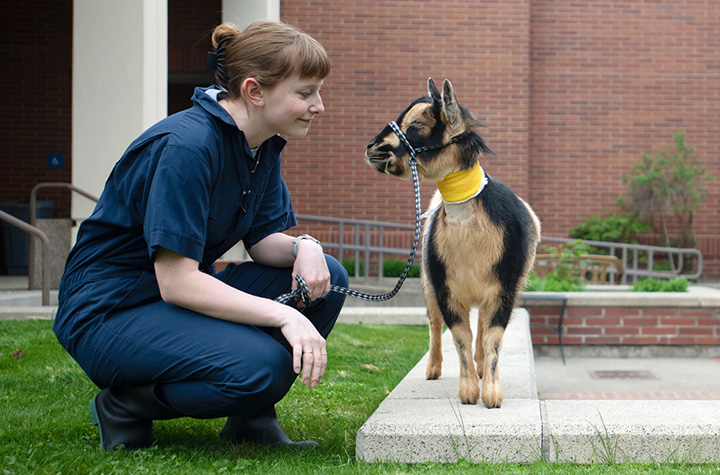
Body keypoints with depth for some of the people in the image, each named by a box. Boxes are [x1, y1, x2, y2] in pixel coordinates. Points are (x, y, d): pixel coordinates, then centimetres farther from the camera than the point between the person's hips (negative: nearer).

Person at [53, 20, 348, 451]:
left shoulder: (263, 146, 3)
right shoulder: (186, 146, -25)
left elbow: (262, 239, 7)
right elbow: (176, 282, -28)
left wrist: (303, 246, -17)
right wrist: (285, 316, -31)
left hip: (185, 296, 9)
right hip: (109, 312, -9)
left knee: (327, 277, -6)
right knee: (261, 365, -32)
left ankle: (252, 416, 5)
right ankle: (126, 405, -7)